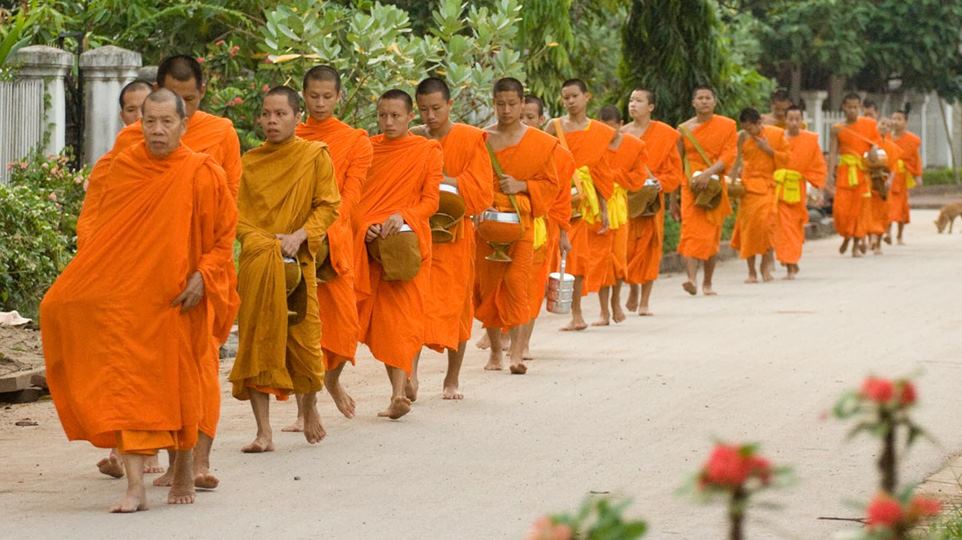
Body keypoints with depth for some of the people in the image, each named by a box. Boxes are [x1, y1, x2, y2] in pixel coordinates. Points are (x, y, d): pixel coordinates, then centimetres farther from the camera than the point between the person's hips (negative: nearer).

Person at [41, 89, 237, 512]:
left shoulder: (201, 174, -5)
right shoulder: (122, 168, 2)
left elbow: (224, 235, 0)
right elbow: (104, 231, 12)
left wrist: (203, 276, -13)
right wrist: (92, 279, 4)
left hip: (176, 300, -1)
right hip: (125, 296, 1)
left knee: (177, 386, 10)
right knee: (129, 385, -7)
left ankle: (183, 468, 32)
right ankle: (135, 487, -9)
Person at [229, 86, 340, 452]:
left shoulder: (315, 155, 2)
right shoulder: (249, 162, 9)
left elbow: (328, 206, 0)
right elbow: (238, 213, 7)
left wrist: (299, 236, -14)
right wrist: (262, 242, -10)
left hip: (298, 261, -1)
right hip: (257, 262, 2)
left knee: (303, 340, 1)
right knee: (256, 342, -4)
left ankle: (310, 408, 30)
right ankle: (263, 432, -3)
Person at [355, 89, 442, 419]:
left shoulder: (428, 151, 4)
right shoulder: (368, 149, 9)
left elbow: (431, 200, -1)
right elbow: (353, 197, 6)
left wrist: (402, 216, -19)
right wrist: (364, 227, -12)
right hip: (368, 243, 2)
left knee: (401, 317, -3)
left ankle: (398, 394, -7)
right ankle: (398, 392, -4)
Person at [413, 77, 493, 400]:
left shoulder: (472, 140, 0)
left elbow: (479, 188, -6)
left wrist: (442, 179, -14)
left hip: (455, 232, -1)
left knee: (455, 304, 6)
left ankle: (453, 378, 18)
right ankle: (410, 372, -23)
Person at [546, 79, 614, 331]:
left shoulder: (599, 132, 9)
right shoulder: (555, 126, 3)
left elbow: (600, 173, 10)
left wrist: (603, 208, 7)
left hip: (584, 199, 2)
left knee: (578, 253, 3)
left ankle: (576, 312, 10)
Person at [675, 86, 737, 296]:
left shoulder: (727, 126, 4)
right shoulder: (684, 129, 7)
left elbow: (729, 156, -7)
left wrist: (708, 173, -23)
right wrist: (673, 199, 10)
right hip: (690, 186, 0)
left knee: (712, 235, 5)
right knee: (691, 231, -16)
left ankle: (707, 283, 17)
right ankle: (692, 279, -28)